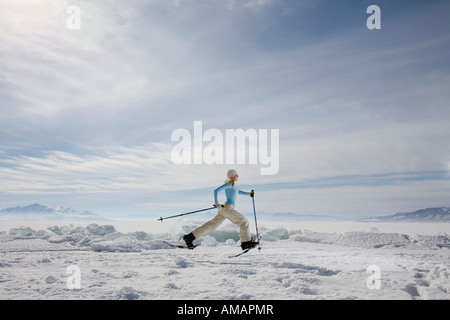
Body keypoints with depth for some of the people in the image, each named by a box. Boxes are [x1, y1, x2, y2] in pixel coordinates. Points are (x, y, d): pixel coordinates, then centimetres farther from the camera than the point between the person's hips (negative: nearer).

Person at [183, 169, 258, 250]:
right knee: (244, 222, 1)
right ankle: (246, 242, 8)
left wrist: (248, 193, 31)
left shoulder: (233, 184, 17)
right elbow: (216, 191, -15)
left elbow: (237, 191, 38)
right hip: (227, 208, -9)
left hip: (224, 210, 9)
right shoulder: (229, 184, -10)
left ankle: (189, 237, 5)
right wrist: (217, 203, -20)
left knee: (211, 225, 6)